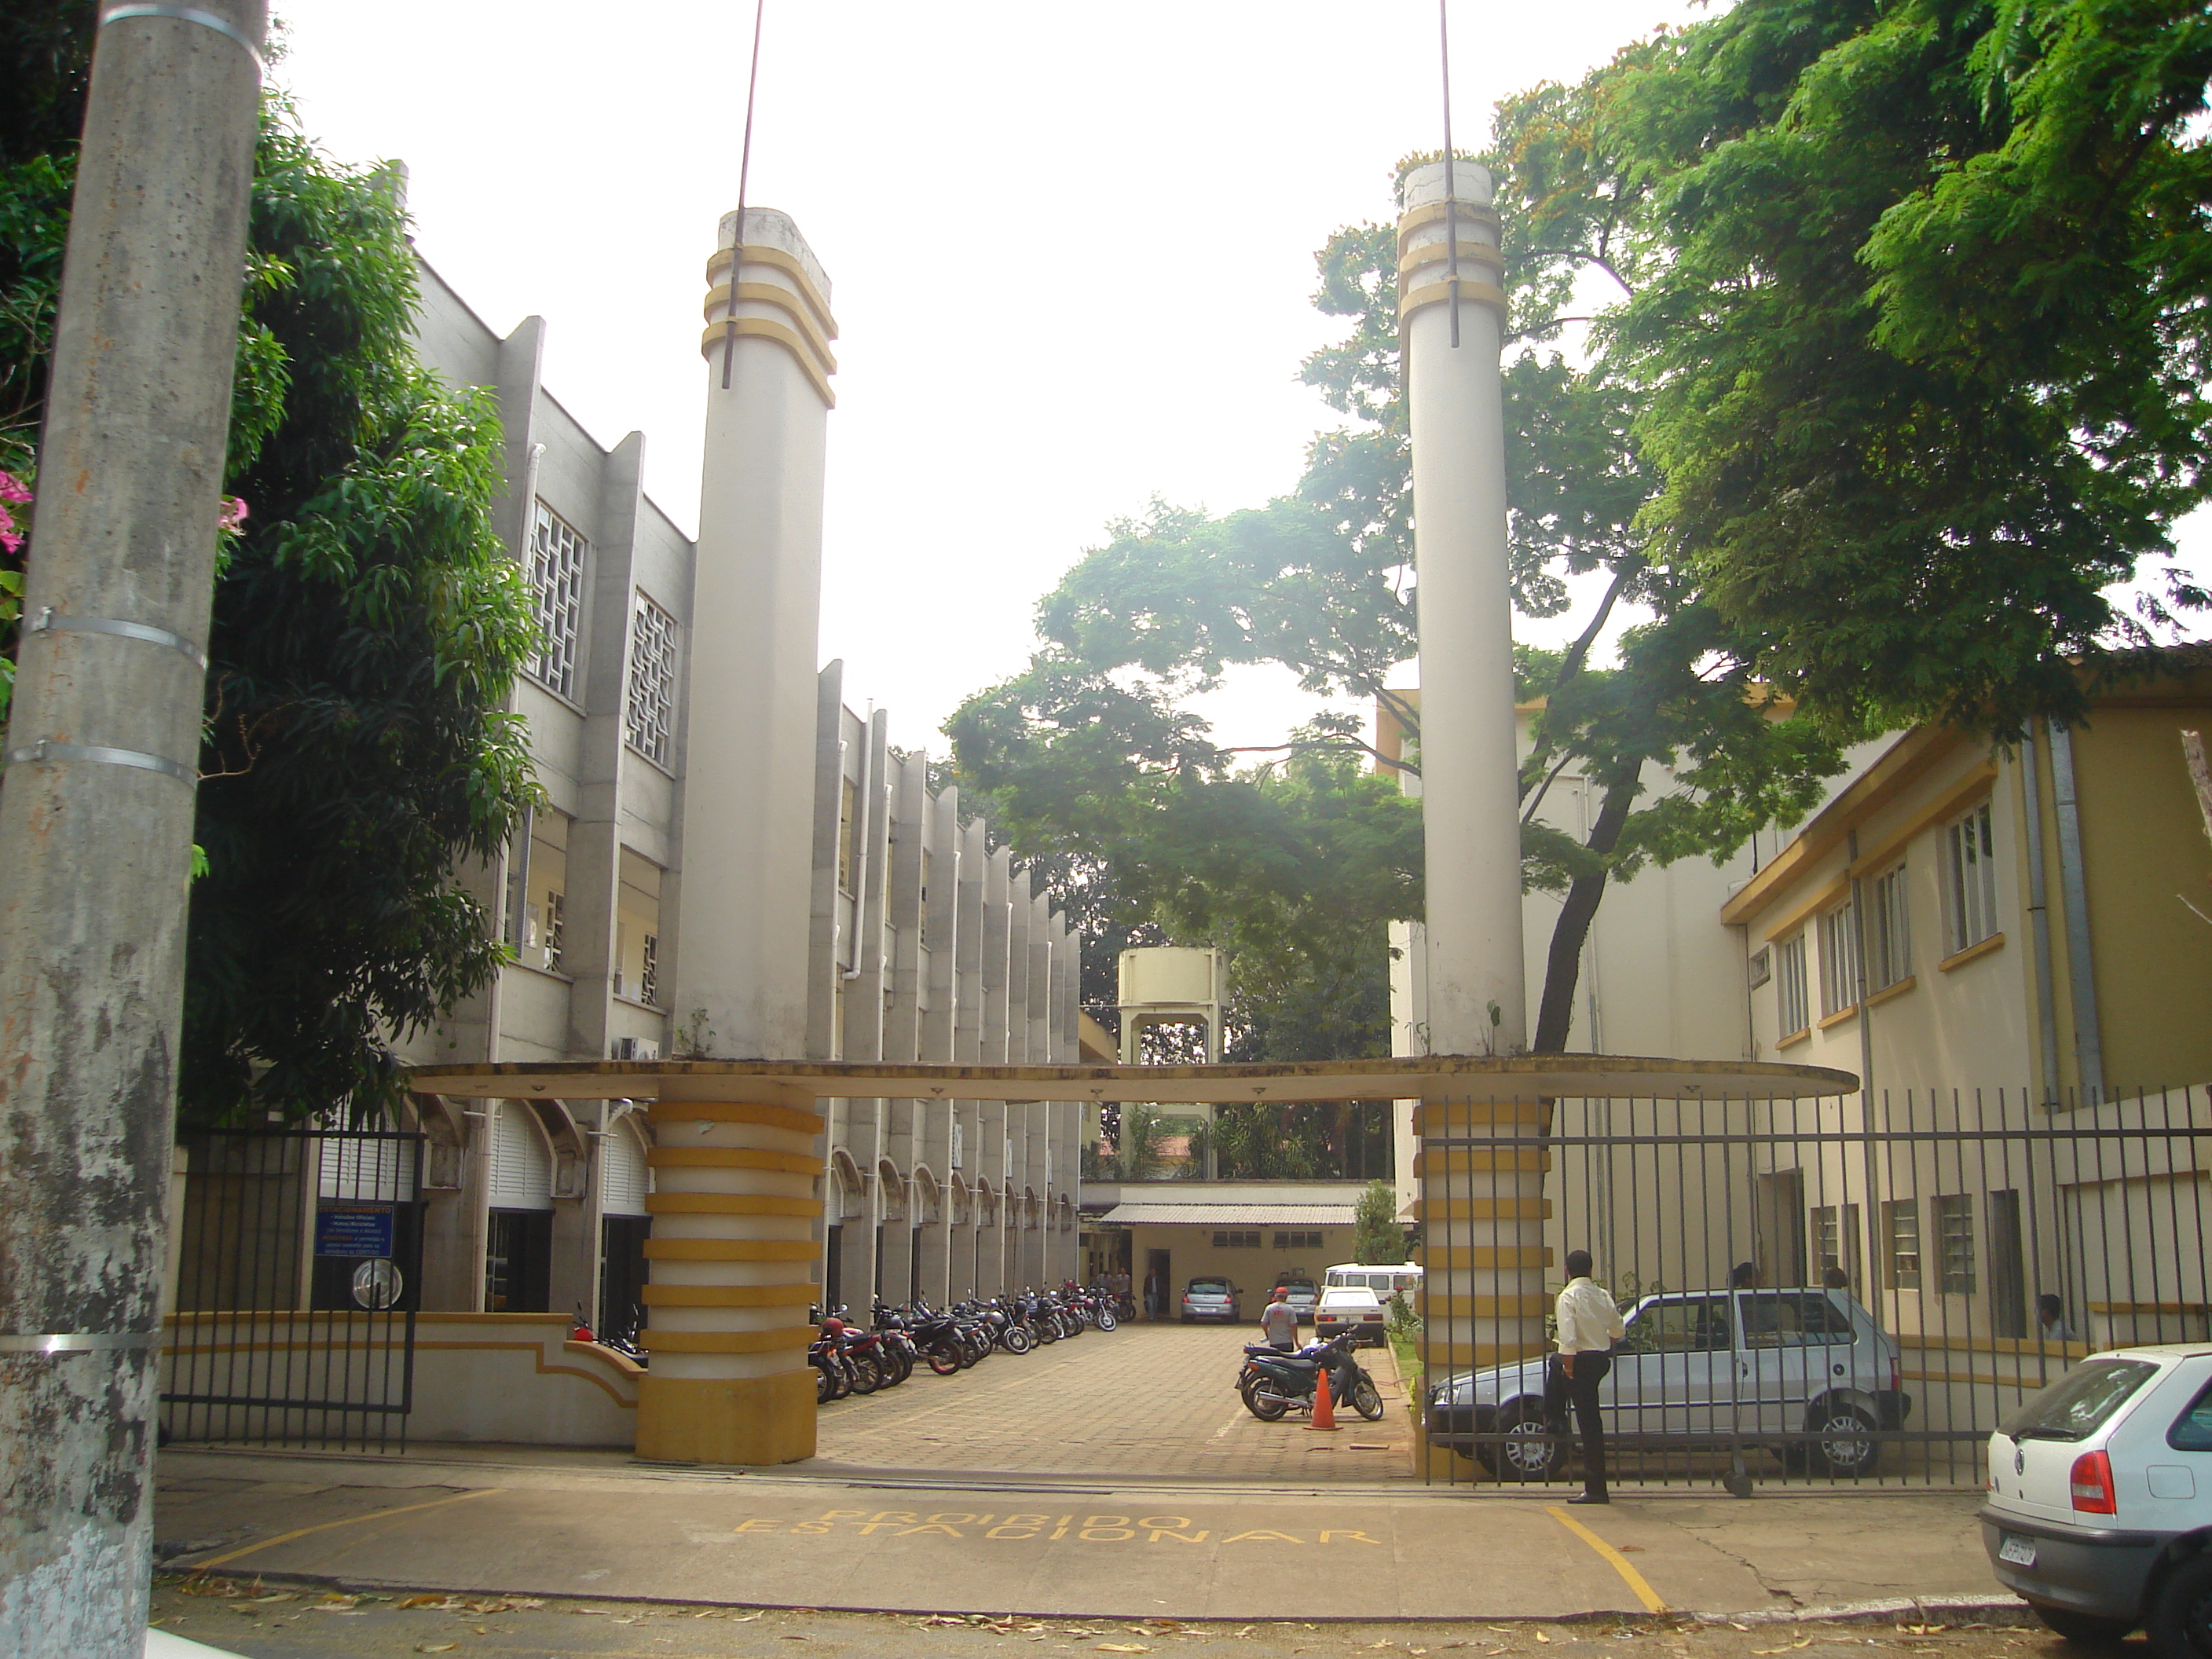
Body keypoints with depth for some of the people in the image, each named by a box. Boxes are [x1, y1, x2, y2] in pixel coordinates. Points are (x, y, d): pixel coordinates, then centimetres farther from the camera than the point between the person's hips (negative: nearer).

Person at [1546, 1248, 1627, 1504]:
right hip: (1602, 1360, 6)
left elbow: (1568, 1338, -25)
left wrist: (1568, 1366, -16)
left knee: (1590, 1423, 2)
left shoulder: (1569, 1296, -16)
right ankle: (1556, 1421, 33)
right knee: (1555, 1363, 27)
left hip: (1582, 1360, -6)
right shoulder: (1603, 1295, 5)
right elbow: (1618, 1330, 15)